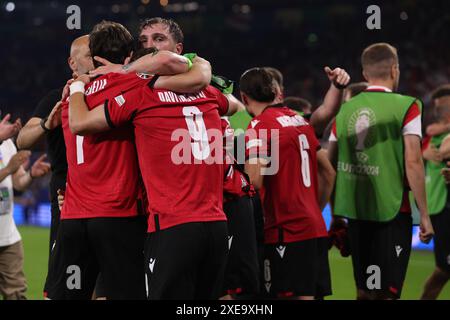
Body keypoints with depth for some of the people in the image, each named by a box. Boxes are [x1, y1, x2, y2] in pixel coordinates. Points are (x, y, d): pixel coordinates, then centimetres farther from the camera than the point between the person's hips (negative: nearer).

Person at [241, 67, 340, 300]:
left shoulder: (259, 126, -9)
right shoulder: (300, 121, 14)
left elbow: (254, 182, -20)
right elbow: (329, 173, 21)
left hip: (287, 231, -8)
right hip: (315, 227, 8)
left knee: (300, 296, -8)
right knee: (315, 293, 11)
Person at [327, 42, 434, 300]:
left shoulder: (345, 109, 7)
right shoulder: (406, 107, -7)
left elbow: (330, 165, 10)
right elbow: (413, 162, -14)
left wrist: (336, 214, 21)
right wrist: (424, 215, -8)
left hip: (355, 211, 5)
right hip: (392, 211, -5)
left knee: (364, 290, 15)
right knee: (386, 292, -3)